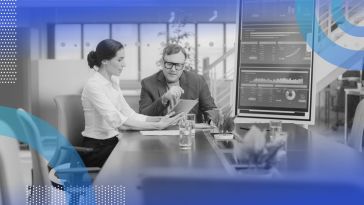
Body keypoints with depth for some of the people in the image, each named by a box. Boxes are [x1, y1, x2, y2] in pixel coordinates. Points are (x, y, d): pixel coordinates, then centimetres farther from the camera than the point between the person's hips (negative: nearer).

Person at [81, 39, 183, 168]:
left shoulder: (113, 82, 9)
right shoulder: (94, 86, -18)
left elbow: (129, 114, 3)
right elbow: (120, 122, -27)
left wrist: (159, 119, -10)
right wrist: (158, 125, -29)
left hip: (112, 142, 7)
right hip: (97, 149, -7)